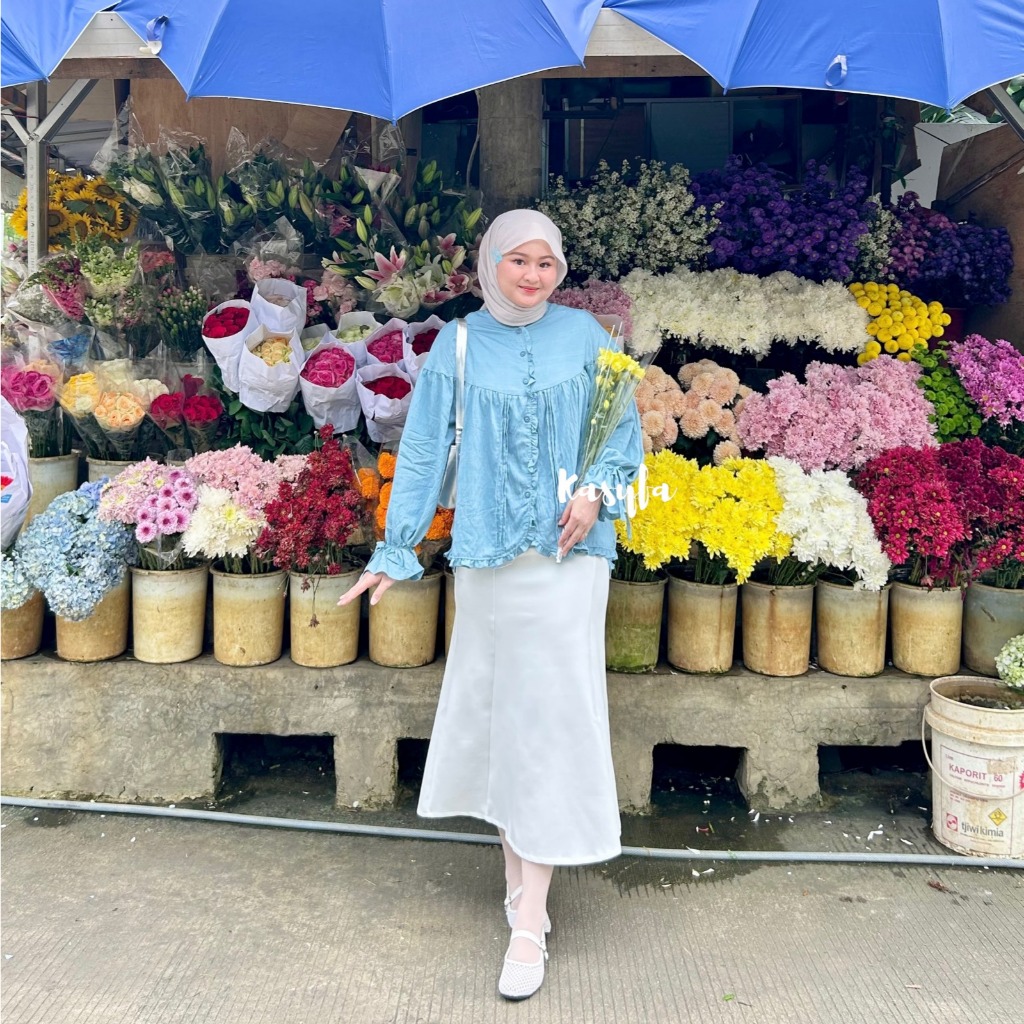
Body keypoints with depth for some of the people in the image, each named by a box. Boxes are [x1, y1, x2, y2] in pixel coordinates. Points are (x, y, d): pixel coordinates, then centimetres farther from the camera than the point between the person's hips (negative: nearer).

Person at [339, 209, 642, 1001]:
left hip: (568, 556, -1)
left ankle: (530, 922, 3)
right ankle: (518, 875, 29)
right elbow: (424, 450, 3)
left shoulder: (584, 335, 4)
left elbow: (624, 429, 9)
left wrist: (596, 488, -10)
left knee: (552, 714, -3)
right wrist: (395, 550, 1)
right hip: (486, 555, 1)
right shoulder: (459, 345, 3)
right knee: (494, 707, 9)